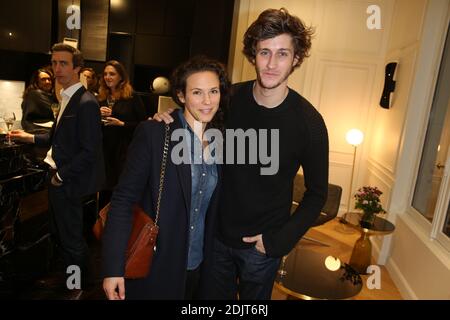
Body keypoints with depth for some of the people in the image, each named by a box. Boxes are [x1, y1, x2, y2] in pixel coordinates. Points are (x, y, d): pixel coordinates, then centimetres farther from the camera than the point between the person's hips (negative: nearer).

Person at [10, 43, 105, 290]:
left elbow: (89, 151, -23)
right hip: (58, 178, 9)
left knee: (72, 241, 7)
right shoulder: (67, 98, 9)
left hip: (68, 183, -9)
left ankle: (78, 288, 28)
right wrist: (31, 138, 14)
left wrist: (61, 175, -16)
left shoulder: (86, 103, -20)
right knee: (60, 235, 22)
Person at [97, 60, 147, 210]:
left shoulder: (132, 97, -4)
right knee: (105, 189, 9)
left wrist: (121, 124, -15)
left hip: (124, 150, -4)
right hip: (104, 149, 4)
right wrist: (98, 115, -3)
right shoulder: (100, 98, 11)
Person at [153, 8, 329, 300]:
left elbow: (317, 193, -7)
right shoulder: (230, 98, -10)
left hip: (262, 244, -2)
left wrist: (280, 240, -13)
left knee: (255, 297, 21)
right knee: (215, 295, 22)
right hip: (217, 233, 2)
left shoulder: (308, 121, -16)